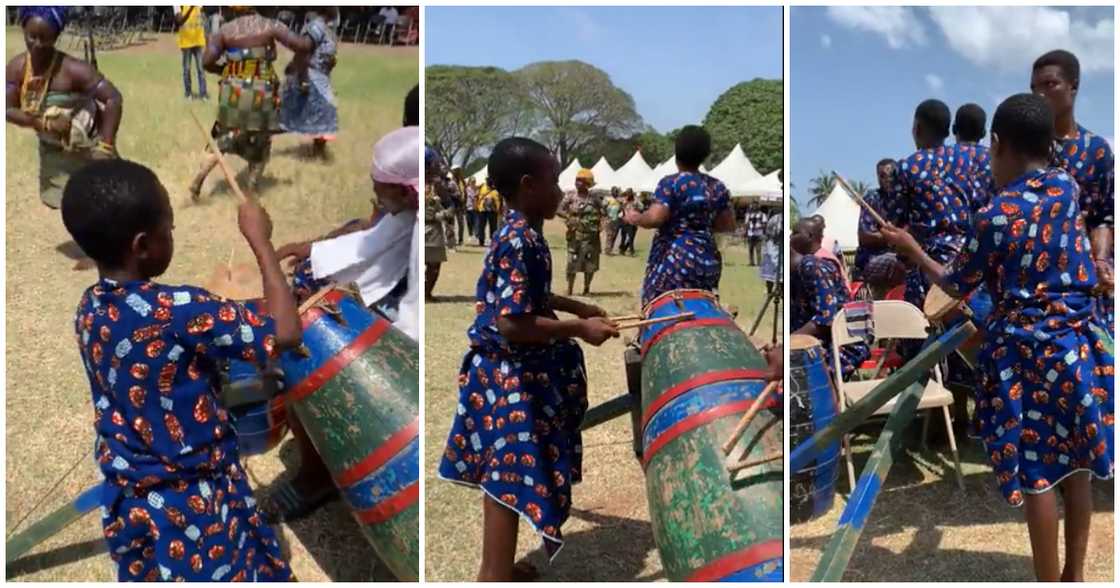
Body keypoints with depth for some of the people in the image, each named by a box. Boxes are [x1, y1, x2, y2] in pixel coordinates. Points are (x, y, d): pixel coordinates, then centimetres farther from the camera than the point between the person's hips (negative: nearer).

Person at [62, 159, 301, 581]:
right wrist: (260, 241, -20)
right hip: (195, 509, -7)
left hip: (128, 505, 8)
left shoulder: (89, 310, -3)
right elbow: (286, 333, -27)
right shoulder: (178, 312, -29)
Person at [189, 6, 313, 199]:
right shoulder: (270, 26, -5)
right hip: (261, 95, -2)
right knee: (259, 146, 15)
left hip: (233, 93, 2)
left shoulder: (225, 31, 1)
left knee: (223, 139, 21)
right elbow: (303, 46, -8)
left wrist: (225, 69, 16)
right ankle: (251, 192, 18)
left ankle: (198, 178, 10)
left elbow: (207, 62, -3)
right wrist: (310, 40, 14)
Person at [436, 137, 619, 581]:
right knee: (511, 476, 0)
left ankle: (495, 569, 33)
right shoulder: (521, 243, -24)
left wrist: (579, 307, 18)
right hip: (511, 377, -10)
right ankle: (497, 576, 13)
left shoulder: (519, 235, 8)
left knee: (502, 474, 19)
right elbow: (513, 322, -28)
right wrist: (578, 329, -21)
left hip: (509, 372, 10)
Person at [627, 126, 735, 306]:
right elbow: (729, 225, 12)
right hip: (708, 261, 6)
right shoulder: (718, 186, 9)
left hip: (674, 259, -6)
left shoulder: (670, 183, -9)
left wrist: (635, 218, 1)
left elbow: (655, 218, -18)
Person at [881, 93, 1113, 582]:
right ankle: (1075, 574, 30)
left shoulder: (994, 217, -16)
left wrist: (911, 248, 10)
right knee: (1075, 464, 17)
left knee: (1036, 473, 5)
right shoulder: (1068, 187, 0)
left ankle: (1049, 583, 16)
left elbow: (956, 285, -3)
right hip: (1077, 344, 6)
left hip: (1026, 353, -6)